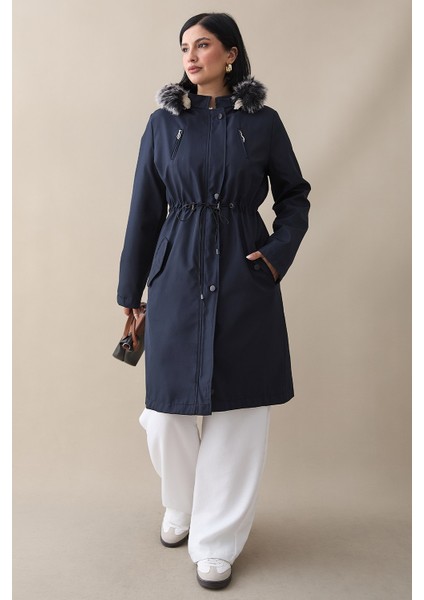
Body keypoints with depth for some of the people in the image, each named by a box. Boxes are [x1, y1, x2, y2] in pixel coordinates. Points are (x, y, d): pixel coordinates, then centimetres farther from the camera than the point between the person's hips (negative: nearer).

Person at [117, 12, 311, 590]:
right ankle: (181, 507, 37)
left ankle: (216, 540, 23)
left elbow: (294, 195, 13)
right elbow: (145, 211, 7)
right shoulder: (164, 122, 7)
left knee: (238, 411, 3)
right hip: (178, 277, 1)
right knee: (169, 413, 5)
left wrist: (277, 252, -5)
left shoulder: (263, 121, 5)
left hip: (245, 281, 0)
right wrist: (131, 293, 8)